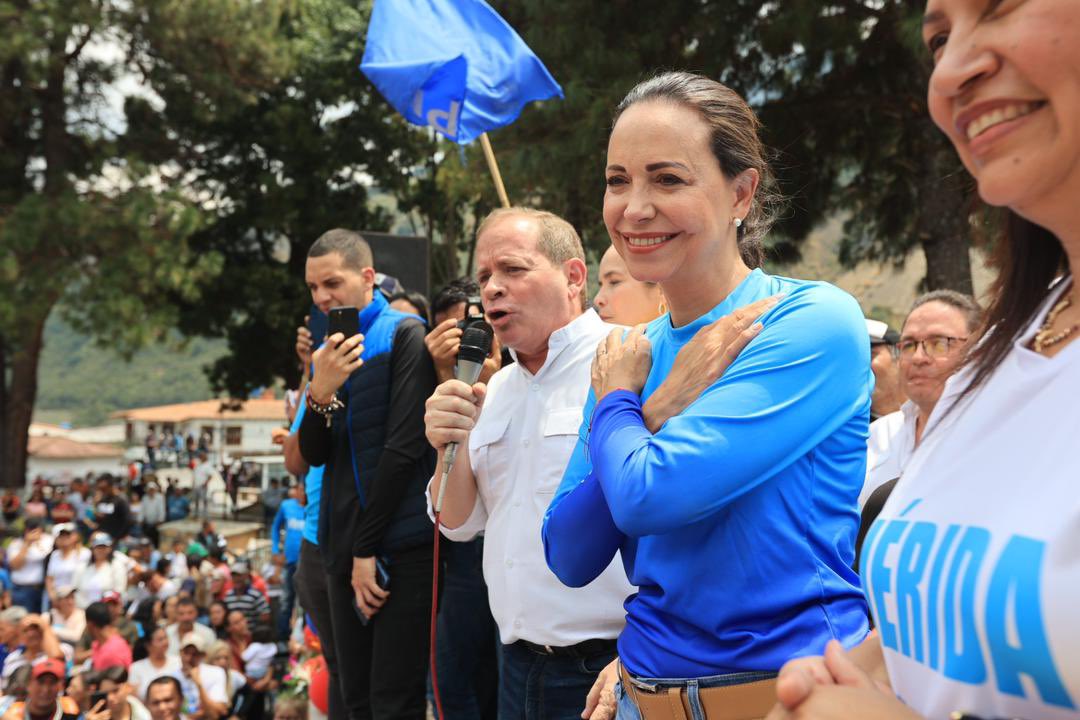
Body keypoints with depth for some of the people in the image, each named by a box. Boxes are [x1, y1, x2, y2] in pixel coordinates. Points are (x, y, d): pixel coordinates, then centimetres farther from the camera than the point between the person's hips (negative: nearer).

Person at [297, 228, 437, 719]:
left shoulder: (404, 336, -5)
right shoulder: (330, 351, 15)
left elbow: (404, 448, -12)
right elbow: (314, 455, 9)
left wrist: (368, 549, -12)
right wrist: (321, 391, -11)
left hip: (399, 546, -7)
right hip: (344, 547, 7)